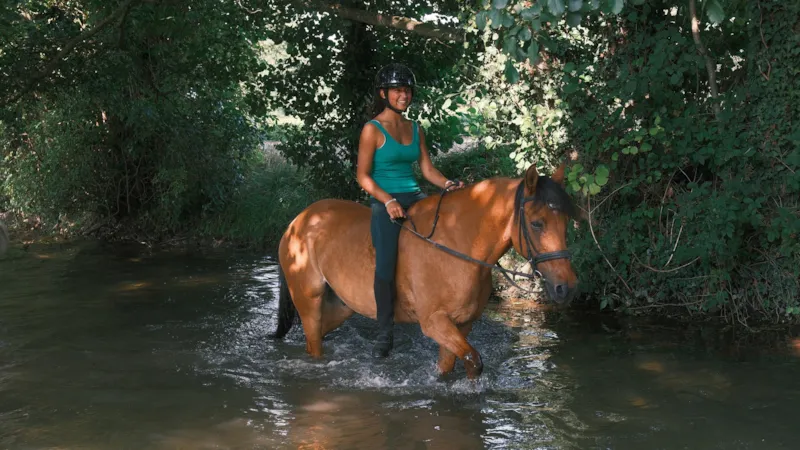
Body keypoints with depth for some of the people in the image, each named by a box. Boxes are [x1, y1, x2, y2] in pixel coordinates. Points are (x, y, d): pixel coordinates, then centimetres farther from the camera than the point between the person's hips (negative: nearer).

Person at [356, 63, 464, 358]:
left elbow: (427, 169, 14)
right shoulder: (373, 130, -1)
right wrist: (388, 201, -17)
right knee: (385, 265, -23)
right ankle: (385, 333, -9)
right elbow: (363, 175, -5)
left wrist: (447, 184, -5)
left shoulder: (416, 130, 16)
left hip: (415, 197, 6)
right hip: (384, 202, -5)